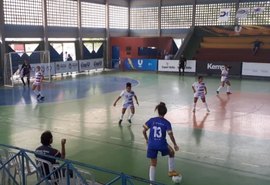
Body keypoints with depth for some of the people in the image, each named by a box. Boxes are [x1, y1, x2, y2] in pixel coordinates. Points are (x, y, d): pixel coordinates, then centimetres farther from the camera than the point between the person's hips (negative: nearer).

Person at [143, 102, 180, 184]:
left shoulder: (151, 120, -3)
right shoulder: (167, 123, -7)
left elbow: (144, 131, 0)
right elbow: (171, 135, -9)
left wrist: (147, 139, 17)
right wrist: (175, 145, 5)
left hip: (152, 145, 2)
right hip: (162, 144, -2)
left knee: (153, 164, 16)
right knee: (171, 152, 30)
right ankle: (171, 171, 39)